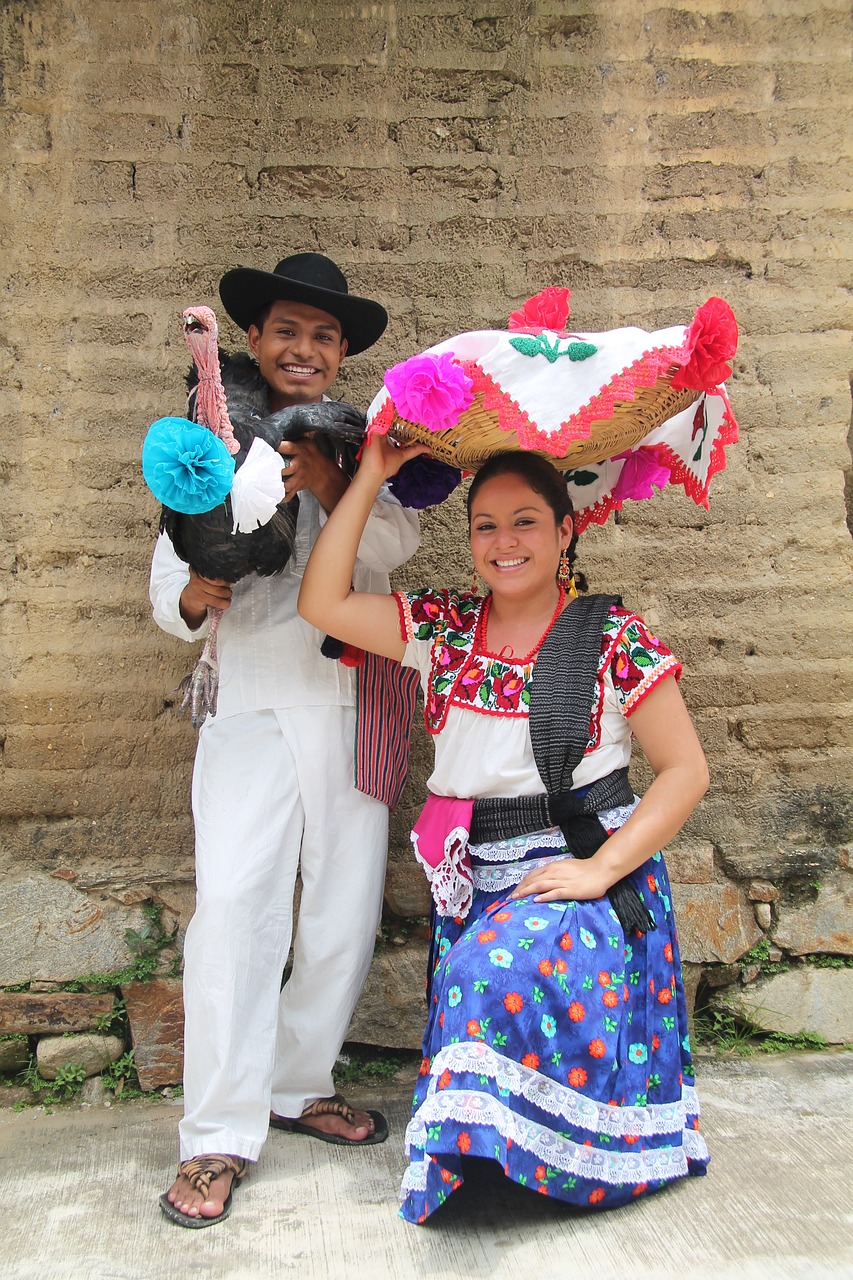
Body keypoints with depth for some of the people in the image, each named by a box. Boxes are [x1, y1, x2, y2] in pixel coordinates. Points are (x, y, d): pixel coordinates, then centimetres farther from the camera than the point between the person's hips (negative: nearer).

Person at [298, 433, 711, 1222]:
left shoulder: (613, 637, -6)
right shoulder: (442, 629, 5)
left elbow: (686, 770, -5)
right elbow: (323, 604, -4)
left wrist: (599, 868, -15)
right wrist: (371, 477, -5)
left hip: (588, 870, -4)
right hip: (474, 882, 4)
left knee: (500, 973, -26)